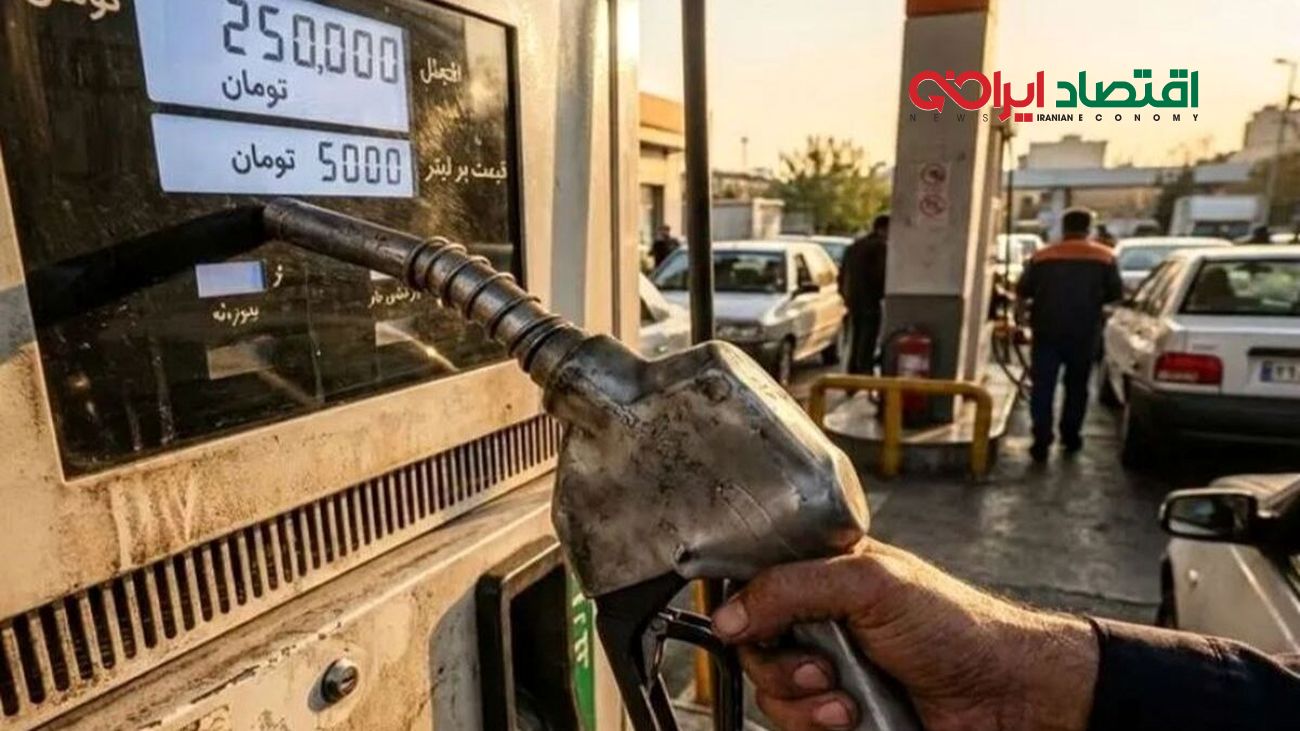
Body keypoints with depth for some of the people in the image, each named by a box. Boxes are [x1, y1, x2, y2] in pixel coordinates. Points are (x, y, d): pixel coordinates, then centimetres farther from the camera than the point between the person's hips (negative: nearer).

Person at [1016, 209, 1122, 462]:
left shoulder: (1041, 256, 1)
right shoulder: (1105, 257, 2)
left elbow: (1022, 291, 3)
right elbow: (1116, 293, 4)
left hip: (1047, 331, -1)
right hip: (1084, 333, 1)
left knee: (1043, 386, 1)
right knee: (1076, 385, 16)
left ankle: (1041, 440, -7)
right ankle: (1070, 436, 23)